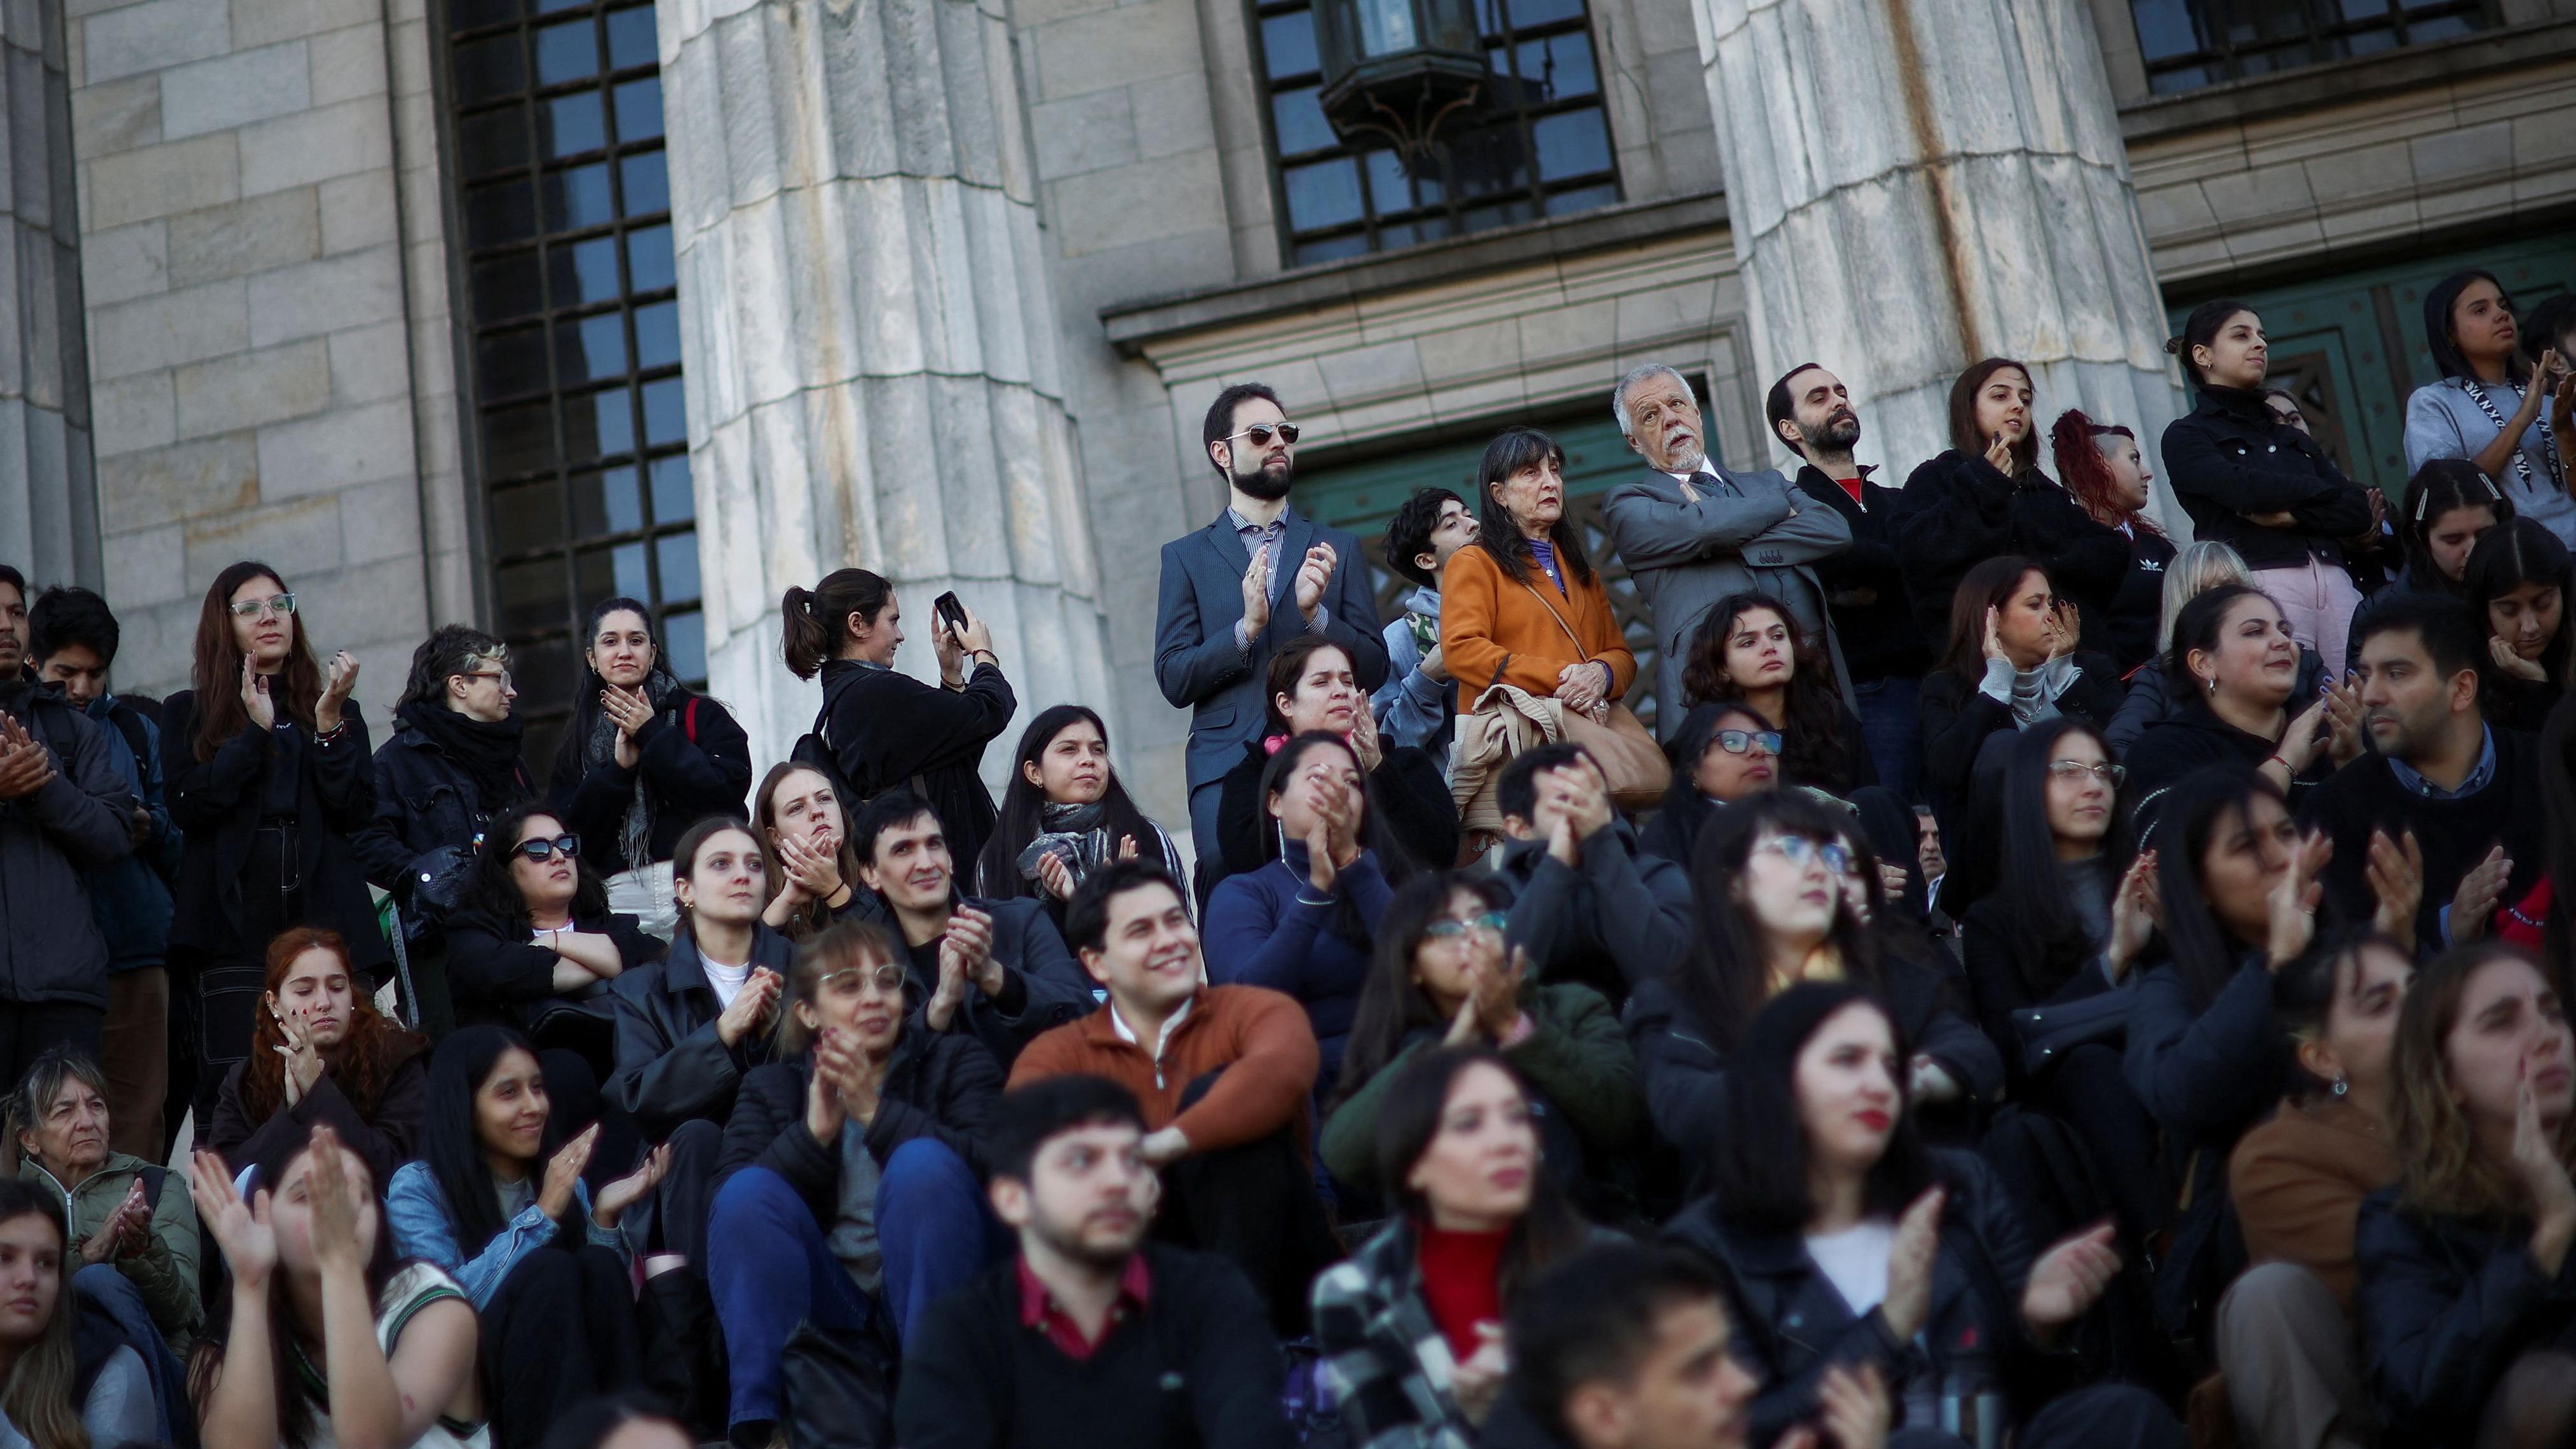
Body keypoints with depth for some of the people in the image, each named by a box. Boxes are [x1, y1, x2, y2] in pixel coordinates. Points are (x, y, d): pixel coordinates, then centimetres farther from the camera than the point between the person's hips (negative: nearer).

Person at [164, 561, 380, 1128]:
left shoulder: (338, 713, 19)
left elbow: (358, 812, 4)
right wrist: (254, 731, -5)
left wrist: (329, 721, -4)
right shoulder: (187, 714, 14)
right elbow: (187, 807, -3)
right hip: (234, 928, -1)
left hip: (326, 923, 1)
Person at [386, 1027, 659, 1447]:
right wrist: (542, 1213, -21)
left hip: (566, 1375, 4)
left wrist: (605, 1218, -12)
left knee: (599, 1266, -23)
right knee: (548, 1270, -28)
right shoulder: (417, 1187, -3)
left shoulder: (564, 1181, 12)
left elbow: (602, 1298, 4)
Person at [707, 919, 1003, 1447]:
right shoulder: (772, 1089, 13)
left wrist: (876, 1111, -19)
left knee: (923, 1161, -26)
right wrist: (814, 1132, -18)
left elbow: (993, 1163, -13)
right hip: (827, 1306, 2)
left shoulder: (956, 1061, 9)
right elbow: (730, 1211, -5)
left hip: (932, 1294, -1)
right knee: (749, 1190, -21)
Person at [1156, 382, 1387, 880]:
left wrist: (1315, 613, -7)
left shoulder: (1338, 549, 17)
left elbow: (1374, 669, 10)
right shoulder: (1186, 557, 13)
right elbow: (1173, 681, 4)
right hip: (1227, 766, -1)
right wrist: (1246, 627, -11)